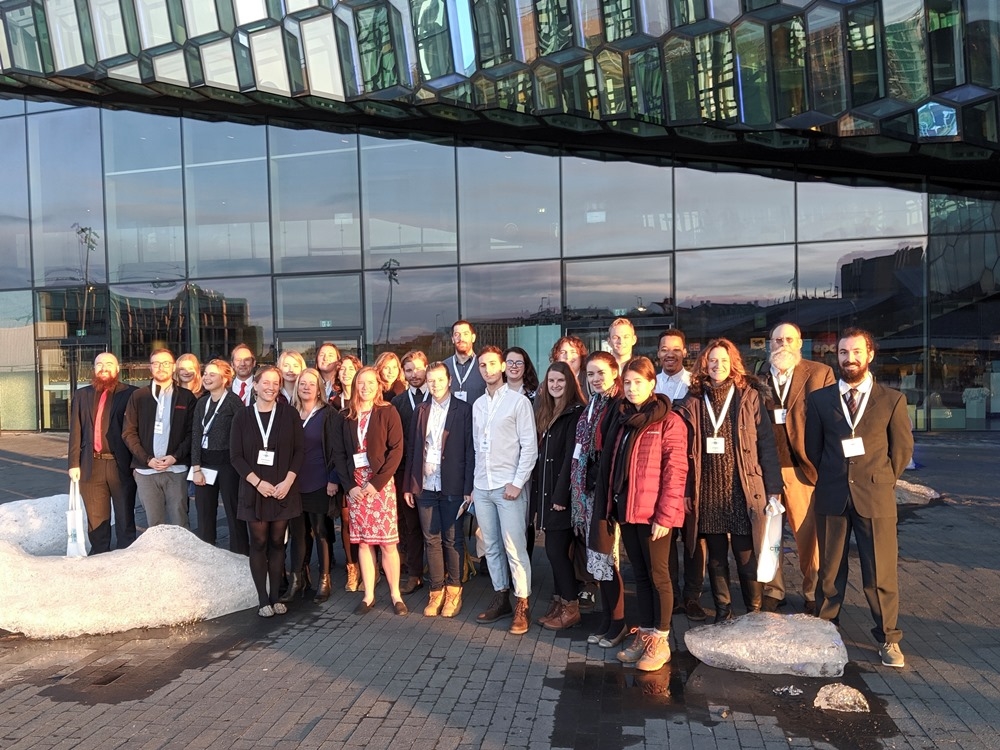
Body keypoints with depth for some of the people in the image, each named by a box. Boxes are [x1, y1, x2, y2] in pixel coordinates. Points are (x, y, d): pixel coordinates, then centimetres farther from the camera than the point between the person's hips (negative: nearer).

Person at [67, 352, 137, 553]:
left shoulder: (131, 394, 1)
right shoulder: (82, 395, 12)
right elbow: (76, 432, 10)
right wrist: (74, 463, 3)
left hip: (121, 465, -3)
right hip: (91, 466, 3)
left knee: (125, 519, 5)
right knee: (96, 519, 10)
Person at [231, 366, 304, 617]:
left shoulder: (289, 414, 0)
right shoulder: (243, 416, 1)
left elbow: (299, 450, -1)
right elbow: (236, 455, -1)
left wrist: (288, 481, -12)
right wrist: (258, 482, -11)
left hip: (284, 489, 0)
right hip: (254, 490, 0)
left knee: (277, 542, 7)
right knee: (258, 543, 4)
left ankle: (275, 596, 17)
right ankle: (263, 599, 12)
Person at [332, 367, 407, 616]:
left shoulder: (388, 413, -1)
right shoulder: (347, 417, 8)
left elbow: (396, 450, -7)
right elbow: (339, 453, 6)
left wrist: (377, 482, -13)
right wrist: (349, 486, -5)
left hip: (381, 483, -3)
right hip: (355, 486, 3)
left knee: (387, 542, -2)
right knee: (363, 542, 6)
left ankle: (395, 594, 10)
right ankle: (368, 595, 15)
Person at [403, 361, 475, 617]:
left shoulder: (463, 410, -3)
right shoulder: (421, 410, 10)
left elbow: (470, 450, -5)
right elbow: (411, 449, 9)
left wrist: (469, 488, -10)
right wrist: (408, 486, 6)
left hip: (452, 487, -3)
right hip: (425, 486, 3)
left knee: (453, 540, 6)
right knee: (432, 540, 8)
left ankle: (453, 591, 18)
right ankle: (436, 591, 19)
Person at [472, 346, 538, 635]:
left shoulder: (519, 401, -5)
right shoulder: (478, 404, 12)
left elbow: (530, 447, -8)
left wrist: (517, 483, -13)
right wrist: (475, 481, 11)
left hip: (509, 487, -5)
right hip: (482, 486, 6)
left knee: (514, 548, -4)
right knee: (491, 546, 12)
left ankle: (522, 607, 6)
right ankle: (501, 598, 24)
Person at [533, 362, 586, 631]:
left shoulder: (576, 412, -11)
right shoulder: (545, 412, 14)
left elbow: (572, 456, -17)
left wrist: (561, 494, -19)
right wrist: (537, 491, 9)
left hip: (562, 493, -7)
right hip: (546, 492, 8)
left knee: (557, 550, -4)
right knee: (555, 550, 12)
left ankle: (571, 608, 10)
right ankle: (559, 603, 23)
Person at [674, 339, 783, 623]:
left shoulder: (749, 397, 1)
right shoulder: (693, 401, 5)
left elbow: (766, 444, 0)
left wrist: (774, 489, -4)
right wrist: (685, 491, 1)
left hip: (744, 491, -2)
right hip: (707, 493, 2)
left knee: (747, 558, 2)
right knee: (716, 558, 12)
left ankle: (754, 615, 20)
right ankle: (722, 613, 26)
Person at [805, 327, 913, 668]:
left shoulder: (892, 400, 1)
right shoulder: (819, 399, 4)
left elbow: (902, 448, 7)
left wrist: (882, 482, 7)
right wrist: (829, 480, 9)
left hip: (876, 498, -1)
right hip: (832, 497, 1)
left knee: (881, 572, 4)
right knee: (830, 568, 11)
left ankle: (888, 638, 21)